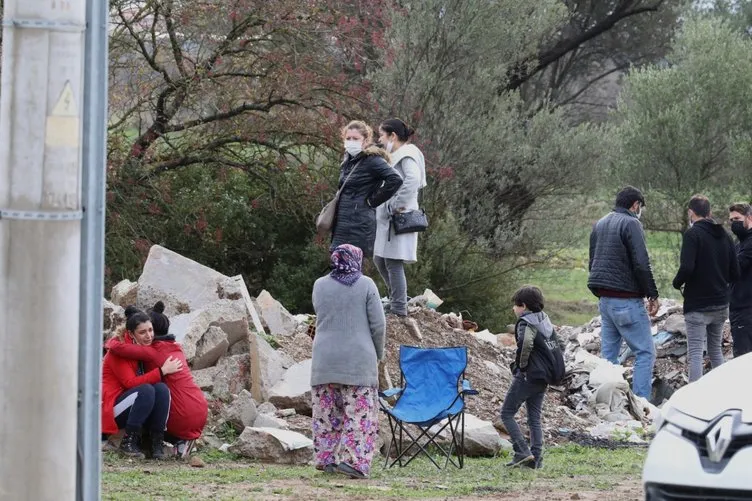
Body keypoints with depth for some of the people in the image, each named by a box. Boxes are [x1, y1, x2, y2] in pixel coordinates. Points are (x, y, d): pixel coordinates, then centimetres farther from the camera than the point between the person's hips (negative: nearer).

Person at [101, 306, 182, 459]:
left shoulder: (147, 348, 7)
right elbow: (131, 382, -23)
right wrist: (162, 371, -26)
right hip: (115, 409, -6)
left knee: (162, 388, -22)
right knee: (146, 390, -33)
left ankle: (157, 442, -21)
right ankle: (128, 441, -24)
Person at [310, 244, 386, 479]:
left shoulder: (320, 285, 5)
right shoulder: (366, 285, -4)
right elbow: (378, 324, -4)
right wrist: (378, 352, 10)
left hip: (325, 360, 3)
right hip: (359, 358, -3)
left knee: (326, 411, 11)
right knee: (359, 413, -1)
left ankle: (326, 458, 11)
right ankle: (354, 460, -10)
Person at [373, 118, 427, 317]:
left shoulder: (407, 155, -11)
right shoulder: (394, 157, 18)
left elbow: (413, 179, -27)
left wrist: (397, 204, -23)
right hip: (386, 218, 10)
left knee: (393, 262, -7)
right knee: (380, 260, 16)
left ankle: (399, 308, -2)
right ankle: (396, 300, 26)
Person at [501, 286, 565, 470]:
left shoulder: (526, 322, -12)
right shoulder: (545, 320, 14)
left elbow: (526, 344, -30)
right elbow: (557, 344, 20)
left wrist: (521, 364, -17)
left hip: (527, 376, -8)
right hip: (543, 378, 8)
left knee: (507, 413, 0)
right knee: (534, 418, 12)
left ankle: (522, 451, -12)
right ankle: (536, 458, 7)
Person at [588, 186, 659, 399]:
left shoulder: (599, 225, 17)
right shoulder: (631, 224, -10)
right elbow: (641, 264, -16)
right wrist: (653, 295, -10)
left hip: (604, 299, 8)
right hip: (627, 299, -8)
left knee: (608, 355, 12)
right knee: (645, 353, -5)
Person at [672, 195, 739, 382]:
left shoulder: (692, 234, -12)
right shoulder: (725, 236, 9)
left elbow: (686, 268, -23)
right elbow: (735, 274, 8)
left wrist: (677, 283, -3)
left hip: (698, 305, -7)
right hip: (721, 304, 7)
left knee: (695, 353, -6)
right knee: (715, 349, 18)